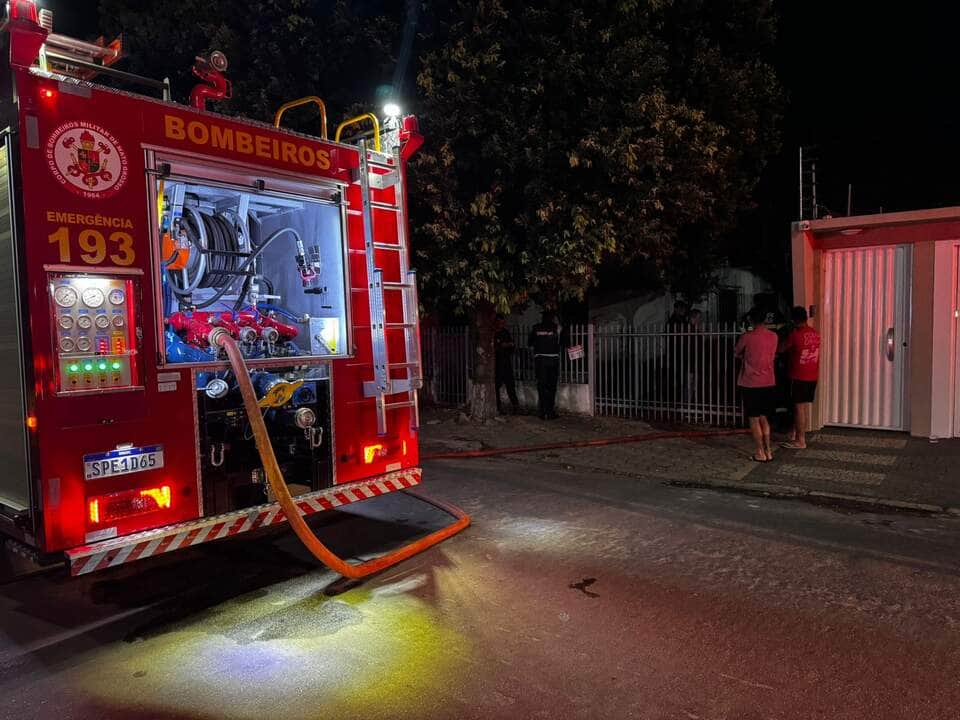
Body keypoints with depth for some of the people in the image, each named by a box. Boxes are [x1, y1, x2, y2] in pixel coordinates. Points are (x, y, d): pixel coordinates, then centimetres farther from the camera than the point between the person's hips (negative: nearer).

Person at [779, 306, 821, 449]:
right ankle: (797, 434, 23)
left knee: (799, 407, -1)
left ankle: (800, 440, 4)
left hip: (798, 377, -7)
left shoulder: (795, 334, -16)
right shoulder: (816, 334, 5)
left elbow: (781, 349, -5)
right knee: (806, 406, 12)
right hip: (812, 377, 7)